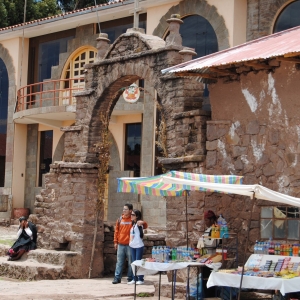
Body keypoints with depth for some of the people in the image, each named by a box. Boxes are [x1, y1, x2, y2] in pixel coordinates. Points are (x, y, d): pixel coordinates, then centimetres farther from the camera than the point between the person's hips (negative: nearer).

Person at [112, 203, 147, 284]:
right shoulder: (120, 219, 9)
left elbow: (145, 226, -1)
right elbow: (116, 231, 13)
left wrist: (142, 223, -24)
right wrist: (115, 241, 8)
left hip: (130, 245, -3)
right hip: (120, 245, 3)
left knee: (131, 262, 3)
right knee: (119, 262, 5)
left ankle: (130, 278, 10)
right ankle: (117, 277, 7)